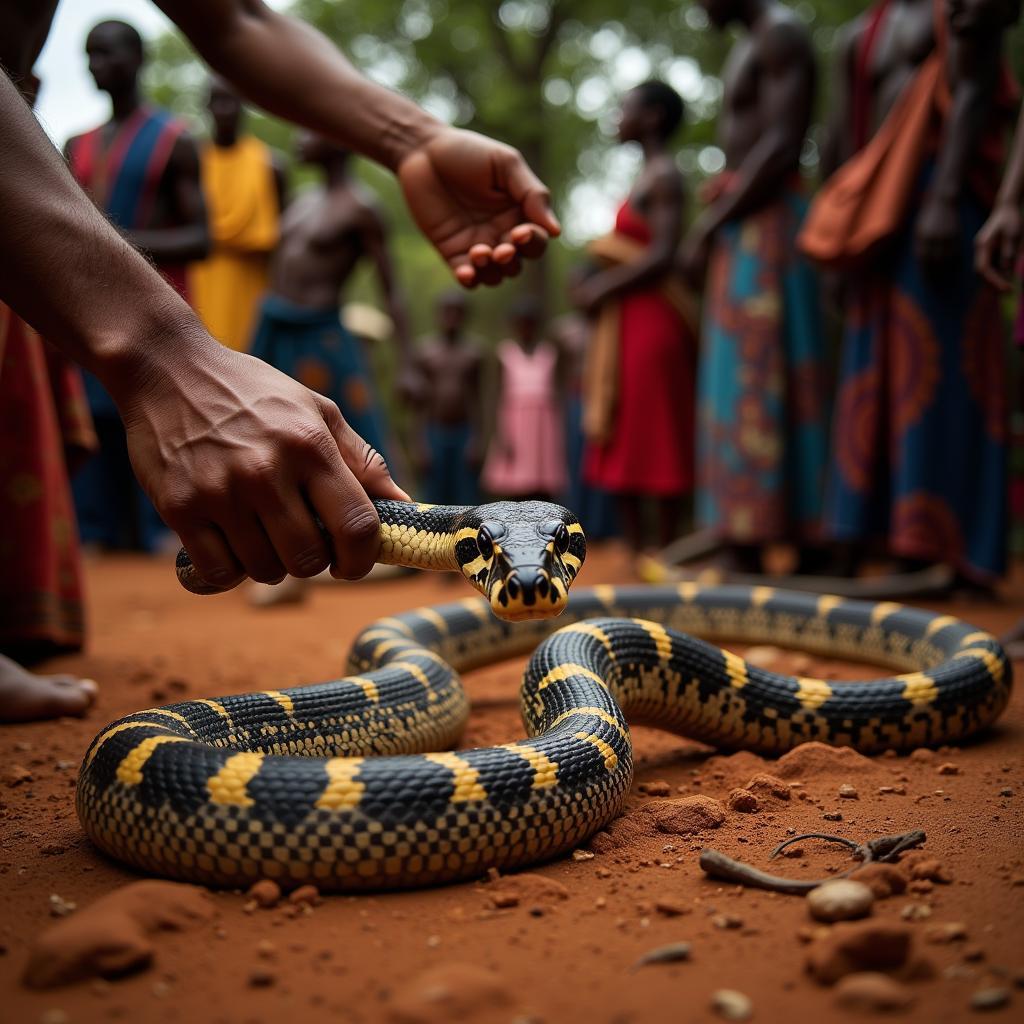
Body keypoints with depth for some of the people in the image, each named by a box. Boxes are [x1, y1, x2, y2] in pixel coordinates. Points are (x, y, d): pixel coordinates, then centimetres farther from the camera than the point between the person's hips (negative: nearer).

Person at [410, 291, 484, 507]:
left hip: (465, 434, 1)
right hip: (434, 433, -1)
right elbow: (418, 401, 1)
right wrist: (419, 444, -4)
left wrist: (477, 439, -5)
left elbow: (477, 399, 4)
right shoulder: (425, 350, 3)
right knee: (435, 503, 1)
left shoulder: (472, 351, 6)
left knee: (467, 502, 0)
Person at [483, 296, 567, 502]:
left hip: (544, 426, 1)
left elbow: (557, 395, 9)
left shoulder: (549, 353, 8)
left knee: (543, 493, -3)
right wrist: (502, 436, -7)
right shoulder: (505, 352, 3)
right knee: (517, 493, -4)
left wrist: (559, 436, 5)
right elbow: (500, 397, 1)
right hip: (515, 426, -1)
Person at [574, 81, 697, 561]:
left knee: (655, 439, -5)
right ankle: (635, 553, 14)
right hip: (627, 322, 10)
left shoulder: (664, 175, -9)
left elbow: (662, 257, -19)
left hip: (651, 319, -10)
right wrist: (597, 286, 7)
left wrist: (602, 289, -13)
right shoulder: (647, 176, 19)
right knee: (618, 439, 9)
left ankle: (665, 556, 2)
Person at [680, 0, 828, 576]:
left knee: (752, 388, -13)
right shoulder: (748, 47, 25)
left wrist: (711, 226, -15)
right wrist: (713, 221, 12)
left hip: (764, 225, -10)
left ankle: (750, 557, -13)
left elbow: (782, 145, -16)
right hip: (741, 228, 10)